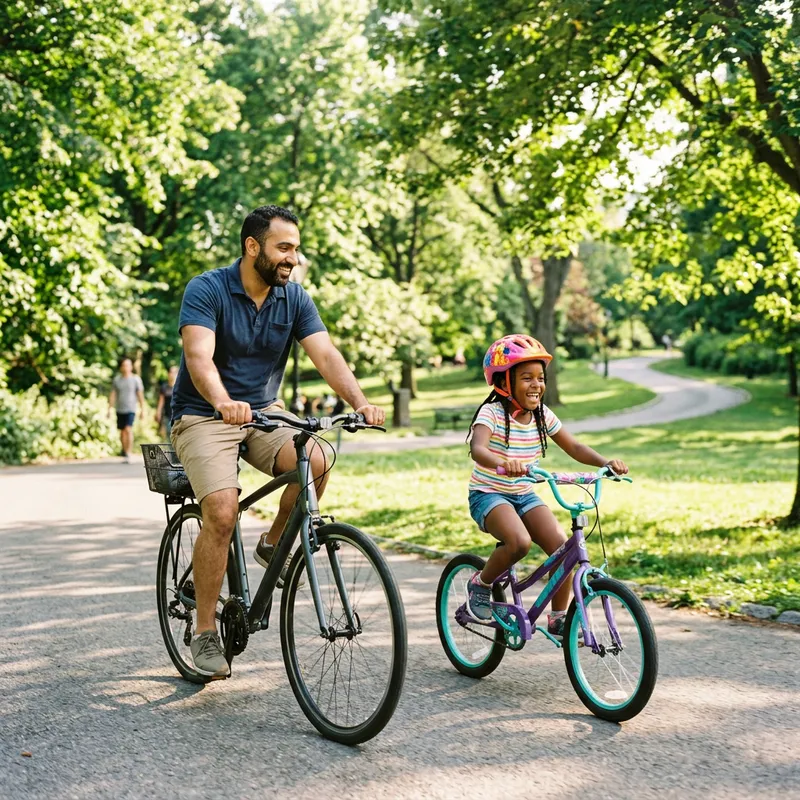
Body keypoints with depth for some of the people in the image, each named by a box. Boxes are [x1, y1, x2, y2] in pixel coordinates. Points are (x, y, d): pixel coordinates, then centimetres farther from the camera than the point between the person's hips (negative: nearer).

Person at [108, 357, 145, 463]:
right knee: (122, 431, 11)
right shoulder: (116, 379, 8)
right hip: (119, 409, 3)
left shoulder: (136, 379, 2)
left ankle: (128, 454, -19)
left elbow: (140, 395, 2)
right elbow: (113, 394, 8)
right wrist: (110, 408, 0)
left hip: (131, 409, -3)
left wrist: (142, 409, -1)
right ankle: (124, 450, 30)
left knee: (128, 429, -17)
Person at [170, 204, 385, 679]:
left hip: (263, 413, 4)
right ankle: (205, 632, -7)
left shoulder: (295, 298, -1)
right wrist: (224, 402, -50)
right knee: (223, 513, -24)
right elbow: (199, 356, -30)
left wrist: (361, 402, -31)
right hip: (204, 417, -4)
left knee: (315, 461, -26)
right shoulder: (207, 291, -15)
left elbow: (326, 355, -12)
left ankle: (275, 545, 2)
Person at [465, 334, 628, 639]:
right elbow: (477, 449, -35)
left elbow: (574, 447, 2)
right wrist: (503, 462, -57)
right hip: (489, 494, -6)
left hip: (525, 496, 6)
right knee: (519, 542, -32)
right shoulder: (492, 413, -17)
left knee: (563, 547, -14)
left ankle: (557, 620, 3)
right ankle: (480, 584, -3)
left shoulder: (543, 416, 1)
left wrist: (606, 462, -17)